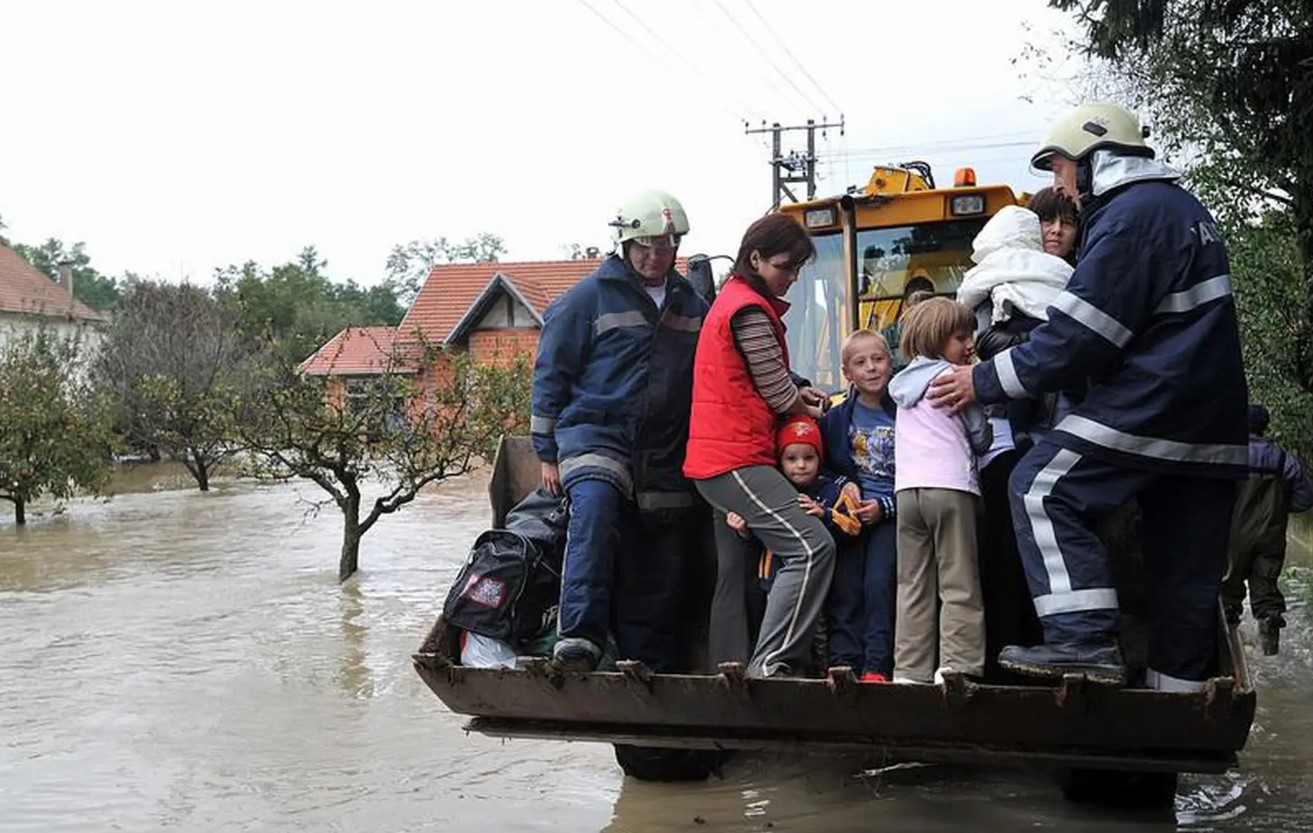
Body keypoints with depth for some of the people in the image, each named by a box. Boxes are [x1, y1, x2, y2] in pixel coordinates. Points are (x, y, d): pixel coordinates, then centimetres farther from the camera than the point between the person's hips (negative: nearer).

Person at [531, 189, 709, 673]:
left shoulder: (691, 305, 16)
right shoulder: (589, 297, 1)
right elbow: (550, 374, 2)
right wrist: (547, 451, 0)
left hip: (666, 456, 5)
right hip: (595, 434, -5)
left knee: (659, 569, 5)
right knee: (595, 504, -34)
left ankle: (649, 665, 18)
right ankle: (579, 636, -37)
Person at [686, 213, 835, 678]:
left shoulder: (732, 298, 20)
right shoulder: (751, 309, -12)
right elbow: (779, 394, -10)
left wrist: (796, 396, 8)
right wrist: (811, 409, 10)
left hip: (714, 461, 11)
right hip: (737, 460, -11)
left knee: (734, 573, 11)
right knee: (811, 547, -18)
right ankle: (771, 662, -20)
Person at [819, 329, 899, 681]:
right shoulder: (837, 419, 8)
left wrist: (885, 506, -9)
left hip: (890, 514, -3)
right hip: (850, 513, 3)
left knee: (878, 583, -16)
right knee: (843, 586, -9)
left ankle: (877, 666, -12)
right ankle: (843, 661, -6)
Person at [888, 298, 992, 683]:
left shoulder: (904, 382, 19)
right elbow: (981, 437, 3)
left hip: (907, 489, 6)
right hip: (950, 487, -6)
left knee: (913, 584, 6)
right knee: (959, 585, -3)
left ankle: (910, 669, 4)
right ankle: (957, 664, -8)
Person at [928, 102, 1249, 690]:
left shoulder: (1129, 215, -11)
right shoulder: (1183, 208, 21)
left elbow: (1077, 337, -16)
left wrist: (984, 382, -8)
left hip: (1150, 408, -10)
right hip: (1212, 423, 10)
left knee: (1042, 487, -8)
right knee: (1186, 568, 11)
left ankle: (1084, 642, -16)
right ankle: (1182, 683, 16)